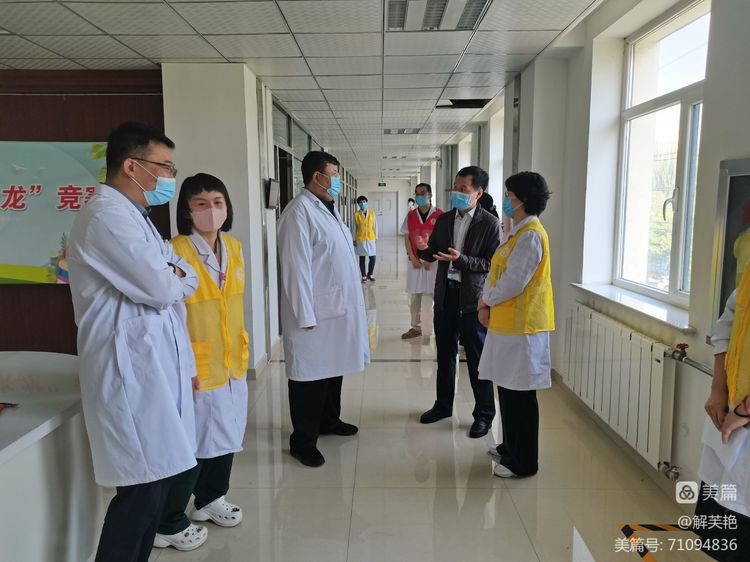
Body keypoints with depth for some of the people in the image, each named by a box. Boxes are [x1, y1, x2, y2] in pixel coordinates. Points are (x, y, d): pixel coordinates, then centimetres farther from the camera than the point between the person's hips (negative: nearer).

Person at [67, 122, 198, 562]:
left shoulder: (134, 216, 19)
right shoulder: (107, 216, -14)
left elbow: (183, 283, 19)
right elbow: (161, 288, -20)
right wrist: (178, 278, 3)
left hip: (155, 368, 10)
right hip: (132, 373, -9)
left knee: (157, 481, 13)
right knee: (144, 490, -4)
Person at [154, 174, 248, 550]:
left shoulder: (234, 247, 5)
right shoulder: (176, 252, -17)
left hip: (232, 362, 7)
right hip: (196, 369, -7)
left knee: (226, 438, 20)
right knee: (191, 447, 4)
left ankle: (210, 499, 42)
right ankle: (168, 525, 25)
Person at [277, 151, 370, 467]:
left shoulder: (327, 209, 15)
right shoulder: (299, 212, -16)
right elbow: (296, 268, -20)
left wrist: (351, 305, 17)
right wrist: (306, 316, -21)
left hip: (338, 308, 9)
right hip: (316, 312, -9)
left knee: (333, 367, 19)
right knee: (310, 375, 1)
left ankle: (329, 420, 37)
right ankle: (302, 441, 14)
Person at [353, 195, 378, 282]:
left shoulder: (372, 213, 1)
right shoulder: (356, 214, -3)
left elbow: (375, 226, 5)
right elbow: (354, 227, 1)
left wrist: (376, 237, 3)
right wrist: (354, 239, 1)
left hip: (371, 238, 1)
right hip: (360, 239, -1)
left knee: (372, 258, 1)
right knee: (362, 258, 5)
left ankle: (369, 274, 20)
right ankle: (364, 276, 16)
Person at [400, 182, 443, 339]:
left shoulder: (439, 215, -4)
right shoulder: (410, 215, 7)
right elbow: (406, 238, 7)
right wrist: (412, 258, -4)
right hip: (415, 261, 4)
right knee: (414, 296, 8)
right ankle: (415, 328, 18)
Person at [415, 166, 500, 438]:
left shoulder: (489, 223, -9)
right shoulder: (444, 220, 8)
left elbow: (493, 263, -12)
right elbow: (433, 254, 11)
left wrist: (461, 260, -24)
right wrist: (424, 249, -12)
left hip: (472, 298, -5)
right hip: (445, 294, 6)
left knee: (477, 359, 4)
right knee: (445, 353, 17)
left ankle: (484, 414, 19)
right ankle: (443, 405, 33)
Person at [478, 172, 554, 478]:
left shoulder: (531, 235, -17)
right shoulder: (518, 232, 15)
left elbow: (513, 283, -21)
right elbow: (495, 271, 15)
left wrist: (485, 300, -5)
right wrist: (486, 303, 1)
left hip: (521, 325, -10)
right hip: (507, 321, 10)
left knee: (520, 393, 1)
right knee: (507, 388, 18)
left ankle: (523, 461, 14)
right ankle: (510, 447, 33)